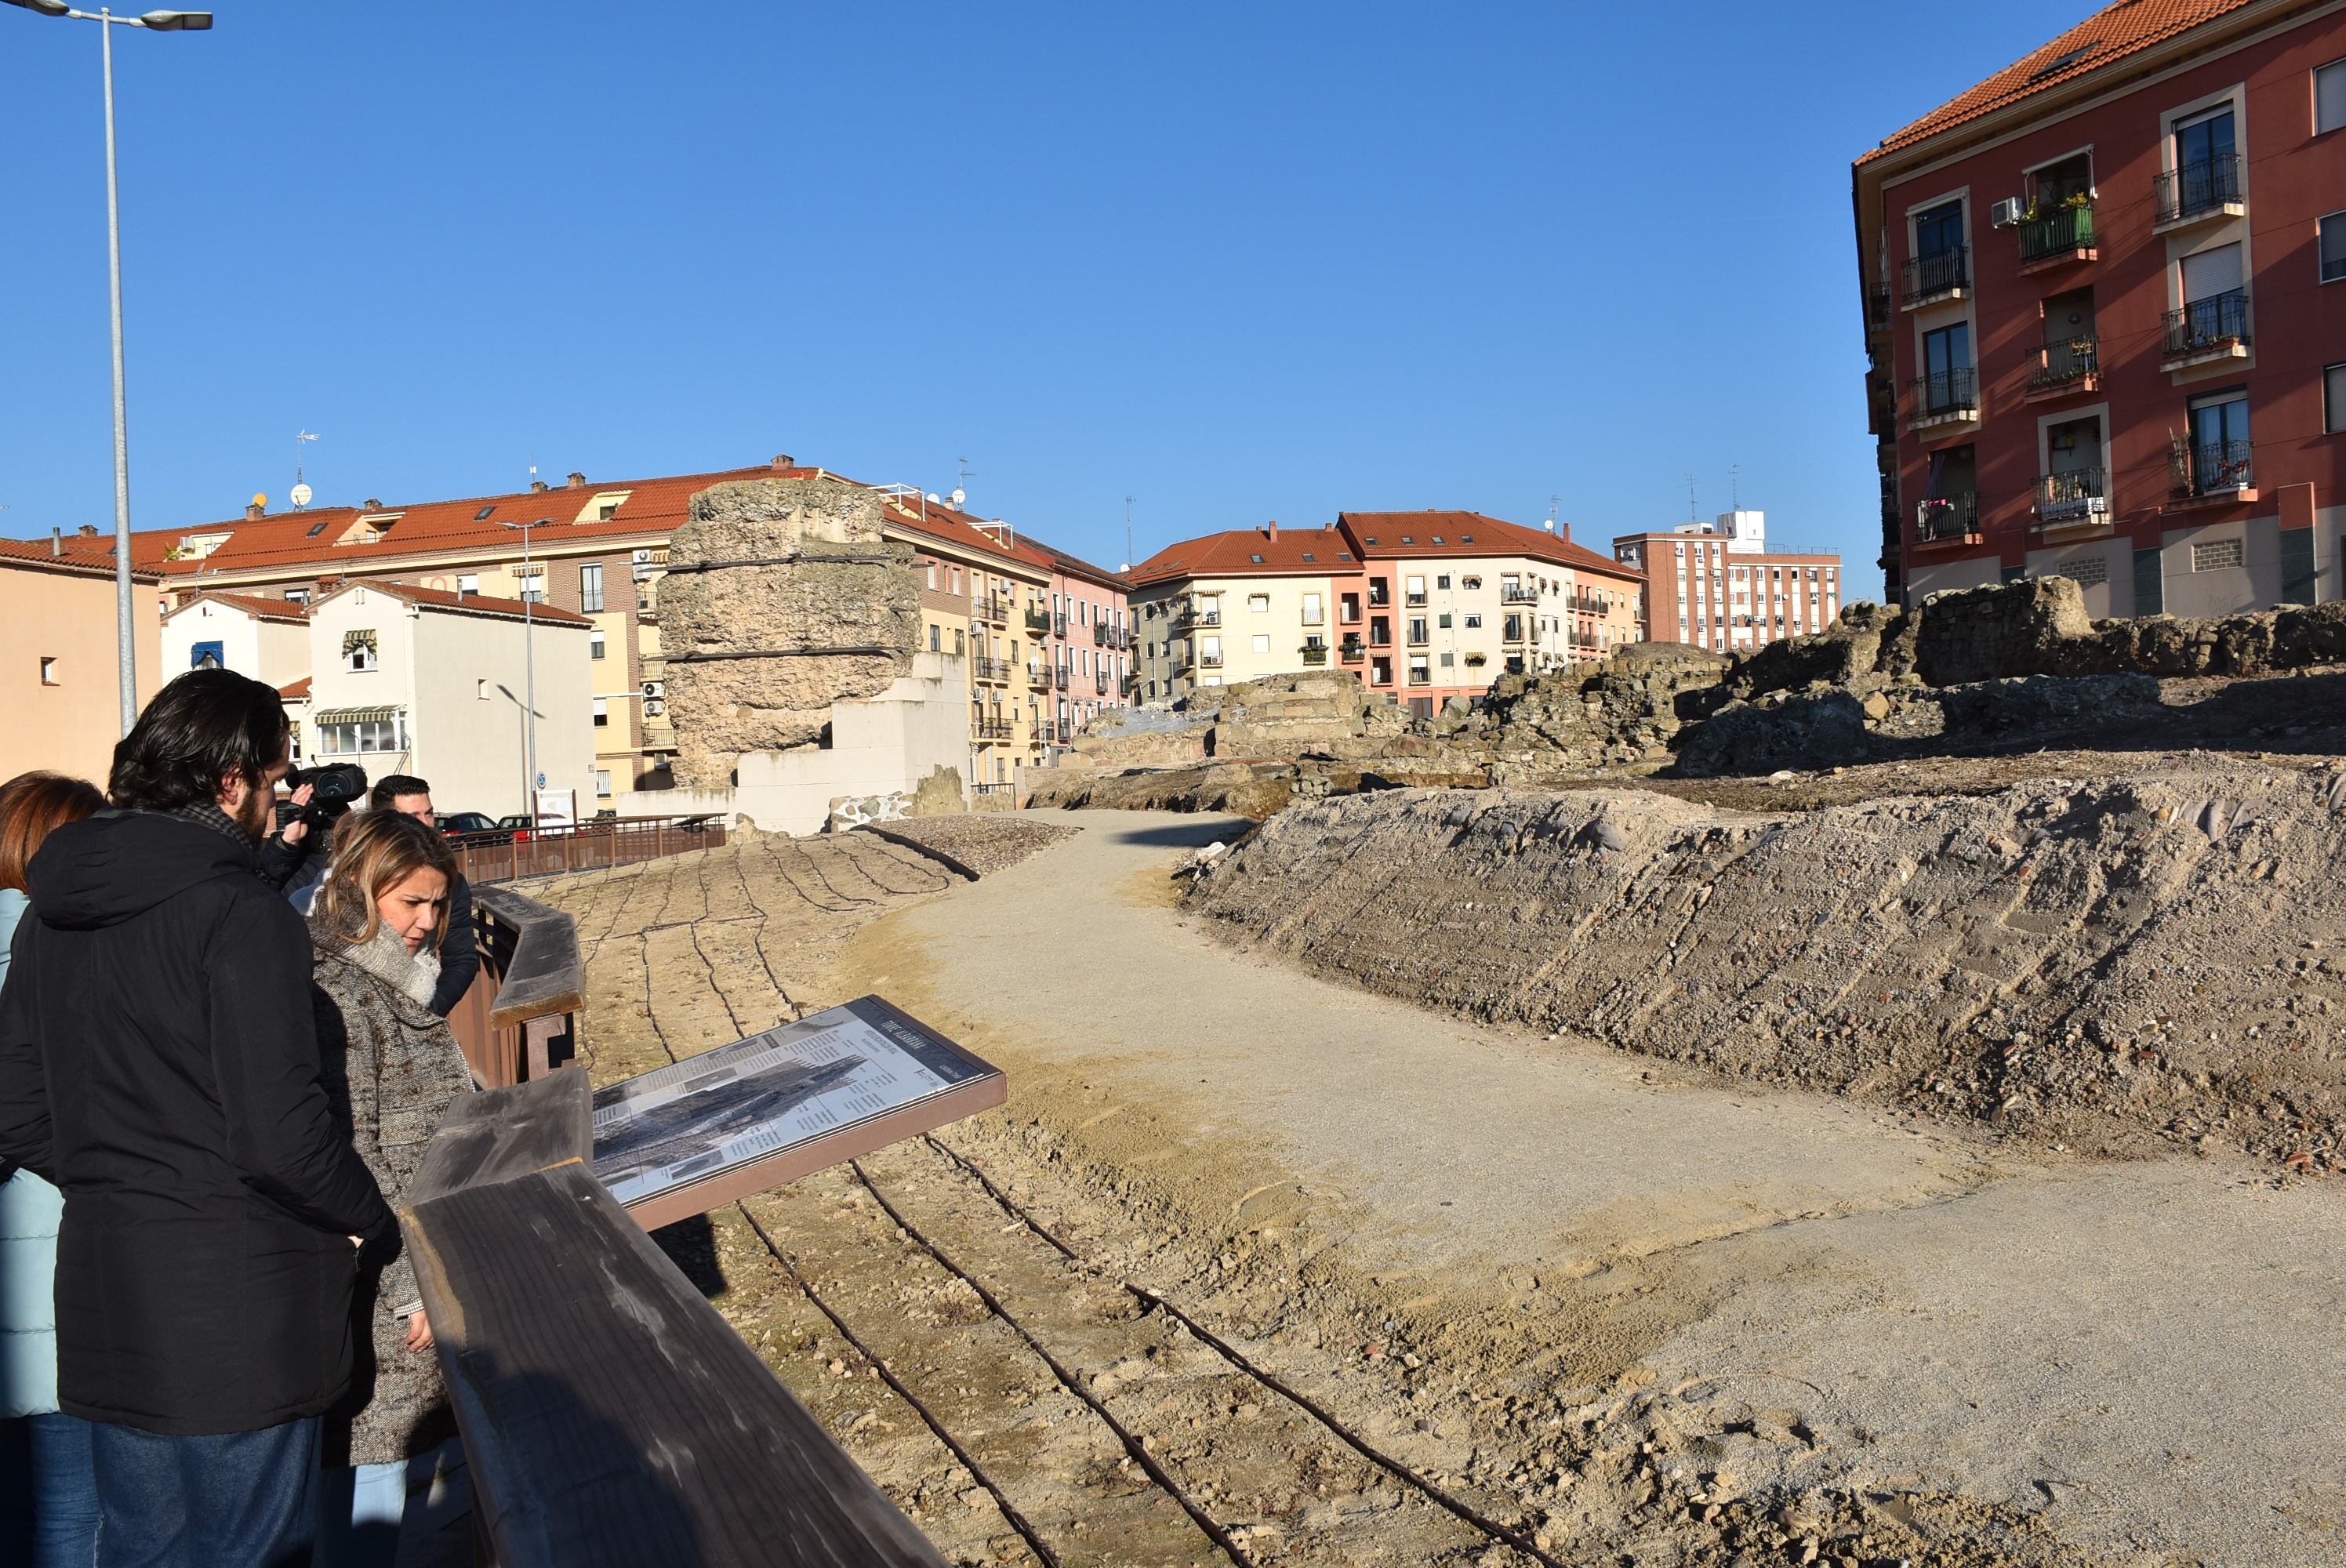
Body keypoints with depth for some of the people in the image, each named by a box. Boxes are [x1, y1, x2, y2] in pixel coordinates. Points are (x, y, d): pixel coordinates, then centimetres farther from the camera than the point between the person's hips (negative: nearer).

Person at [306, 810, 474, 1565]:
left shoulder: (401, 985, 11)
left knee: (435, 1448, 18)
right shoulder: (334, 993, -19)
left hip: (434, 1264, 9)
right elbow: (349, 1162, -22)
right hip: (381, 1291, -9)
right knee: (372, 1473, 2)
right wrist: (412, 1286, -18)